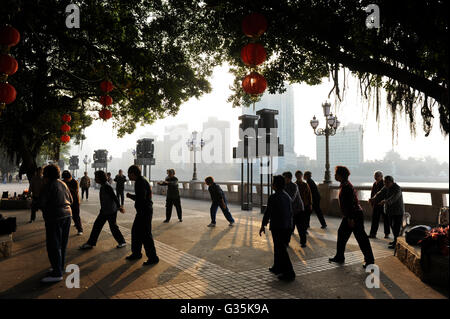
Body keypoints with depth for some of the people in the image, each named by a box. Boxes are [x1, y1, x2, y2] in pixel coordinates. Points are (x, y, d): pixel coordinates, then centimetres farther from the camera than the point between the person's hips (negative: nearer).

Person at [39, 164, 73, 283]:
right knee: (62, 244, 17)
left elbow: (41, 203, -13)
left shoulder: (48, 186, -11)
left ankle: (57, 273, -2)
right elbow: (70, 200, 16)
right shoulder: (63, 184, 11)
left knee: (53, 245, -3)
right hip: (66, 215, 8)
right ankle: (61, 267, 29)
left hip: (54, 217, -8)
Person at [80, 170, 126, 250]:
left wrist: (119, 207, -31)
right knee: (97, 225, 9)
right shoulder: (102, 187, 11)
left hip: (111, 212, -9)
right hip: (104, 211, 9)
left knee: (113, 227, 1)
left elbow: (114, 197, -24)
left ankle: (122, 242, 17)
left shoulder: (107, 187, -18)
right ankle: (90, 243, 17)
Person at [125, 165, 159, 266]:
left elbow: (141, 198, -26)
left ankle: (153, 257, 2)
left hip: (145, 211, -11)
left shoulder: (141, 182, -18)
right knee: (136, 231, 18)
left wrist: (130, 196, -10)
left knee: (145, 234, -5)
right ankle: (136, 253, 31)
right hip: (142, 211, 11)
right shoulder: (140, 181, 14)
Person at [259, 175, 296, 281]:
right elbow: (290, 212, 13)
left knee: (281, 250, -2)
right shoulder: (287, 196, 8)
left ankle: (289, 273, 0)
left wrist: (263, 225, -1)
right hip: (288, 226, 8)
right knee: (278, 248, 21)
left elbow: (267, 212, -12)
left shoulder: (273, 197, -16)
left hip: (277, 227, -8)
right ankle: (277, 268, 34)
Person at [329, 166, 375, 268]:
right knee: (342, 233, 16)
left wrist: (350, 218, -24)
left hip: (355, 215, -11)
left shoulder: (346, 186, -20)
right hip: (349, 216, 11)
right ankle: (339, 257, 26)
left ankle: (370, 260, 8)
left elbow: (350, 203, -24)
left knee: (361, 238, -2)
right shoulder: (344, 185, 12)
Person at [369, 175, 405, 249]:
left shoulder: (397, 188, -19)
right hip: (390, 211, 8)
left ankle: (396, 243, -3)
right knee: (392, 226, 16)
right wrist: (373, 199, -26)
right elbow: (380, 194, -6)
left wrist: (385, 201, -53)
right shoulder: (386, 187, 4)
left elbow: (393, 198, -35)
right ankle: (396, 240, 29)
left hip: (397, 211, -8)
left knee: (396, 227, -8)